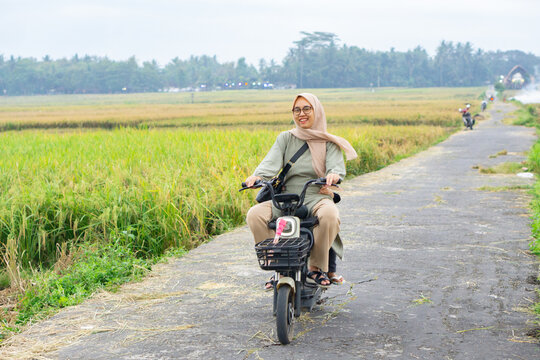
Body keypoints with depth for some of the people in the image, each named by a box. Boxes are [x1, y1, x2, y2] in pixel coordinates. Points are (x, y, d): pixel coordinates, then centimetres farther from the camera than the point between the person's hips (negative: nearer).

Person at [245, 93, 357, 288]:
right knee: (254, 214, -23)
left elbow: (337, 166, -6)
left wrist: (333, 175, -32)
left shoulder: (328, 142, 11)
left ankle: (317, 267, -15)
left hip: (317, 197, -2)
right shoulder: (285, 138, 14)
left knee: (329, 214, -37)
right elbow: (272, 161, -2)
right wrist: (257, 176, -24)